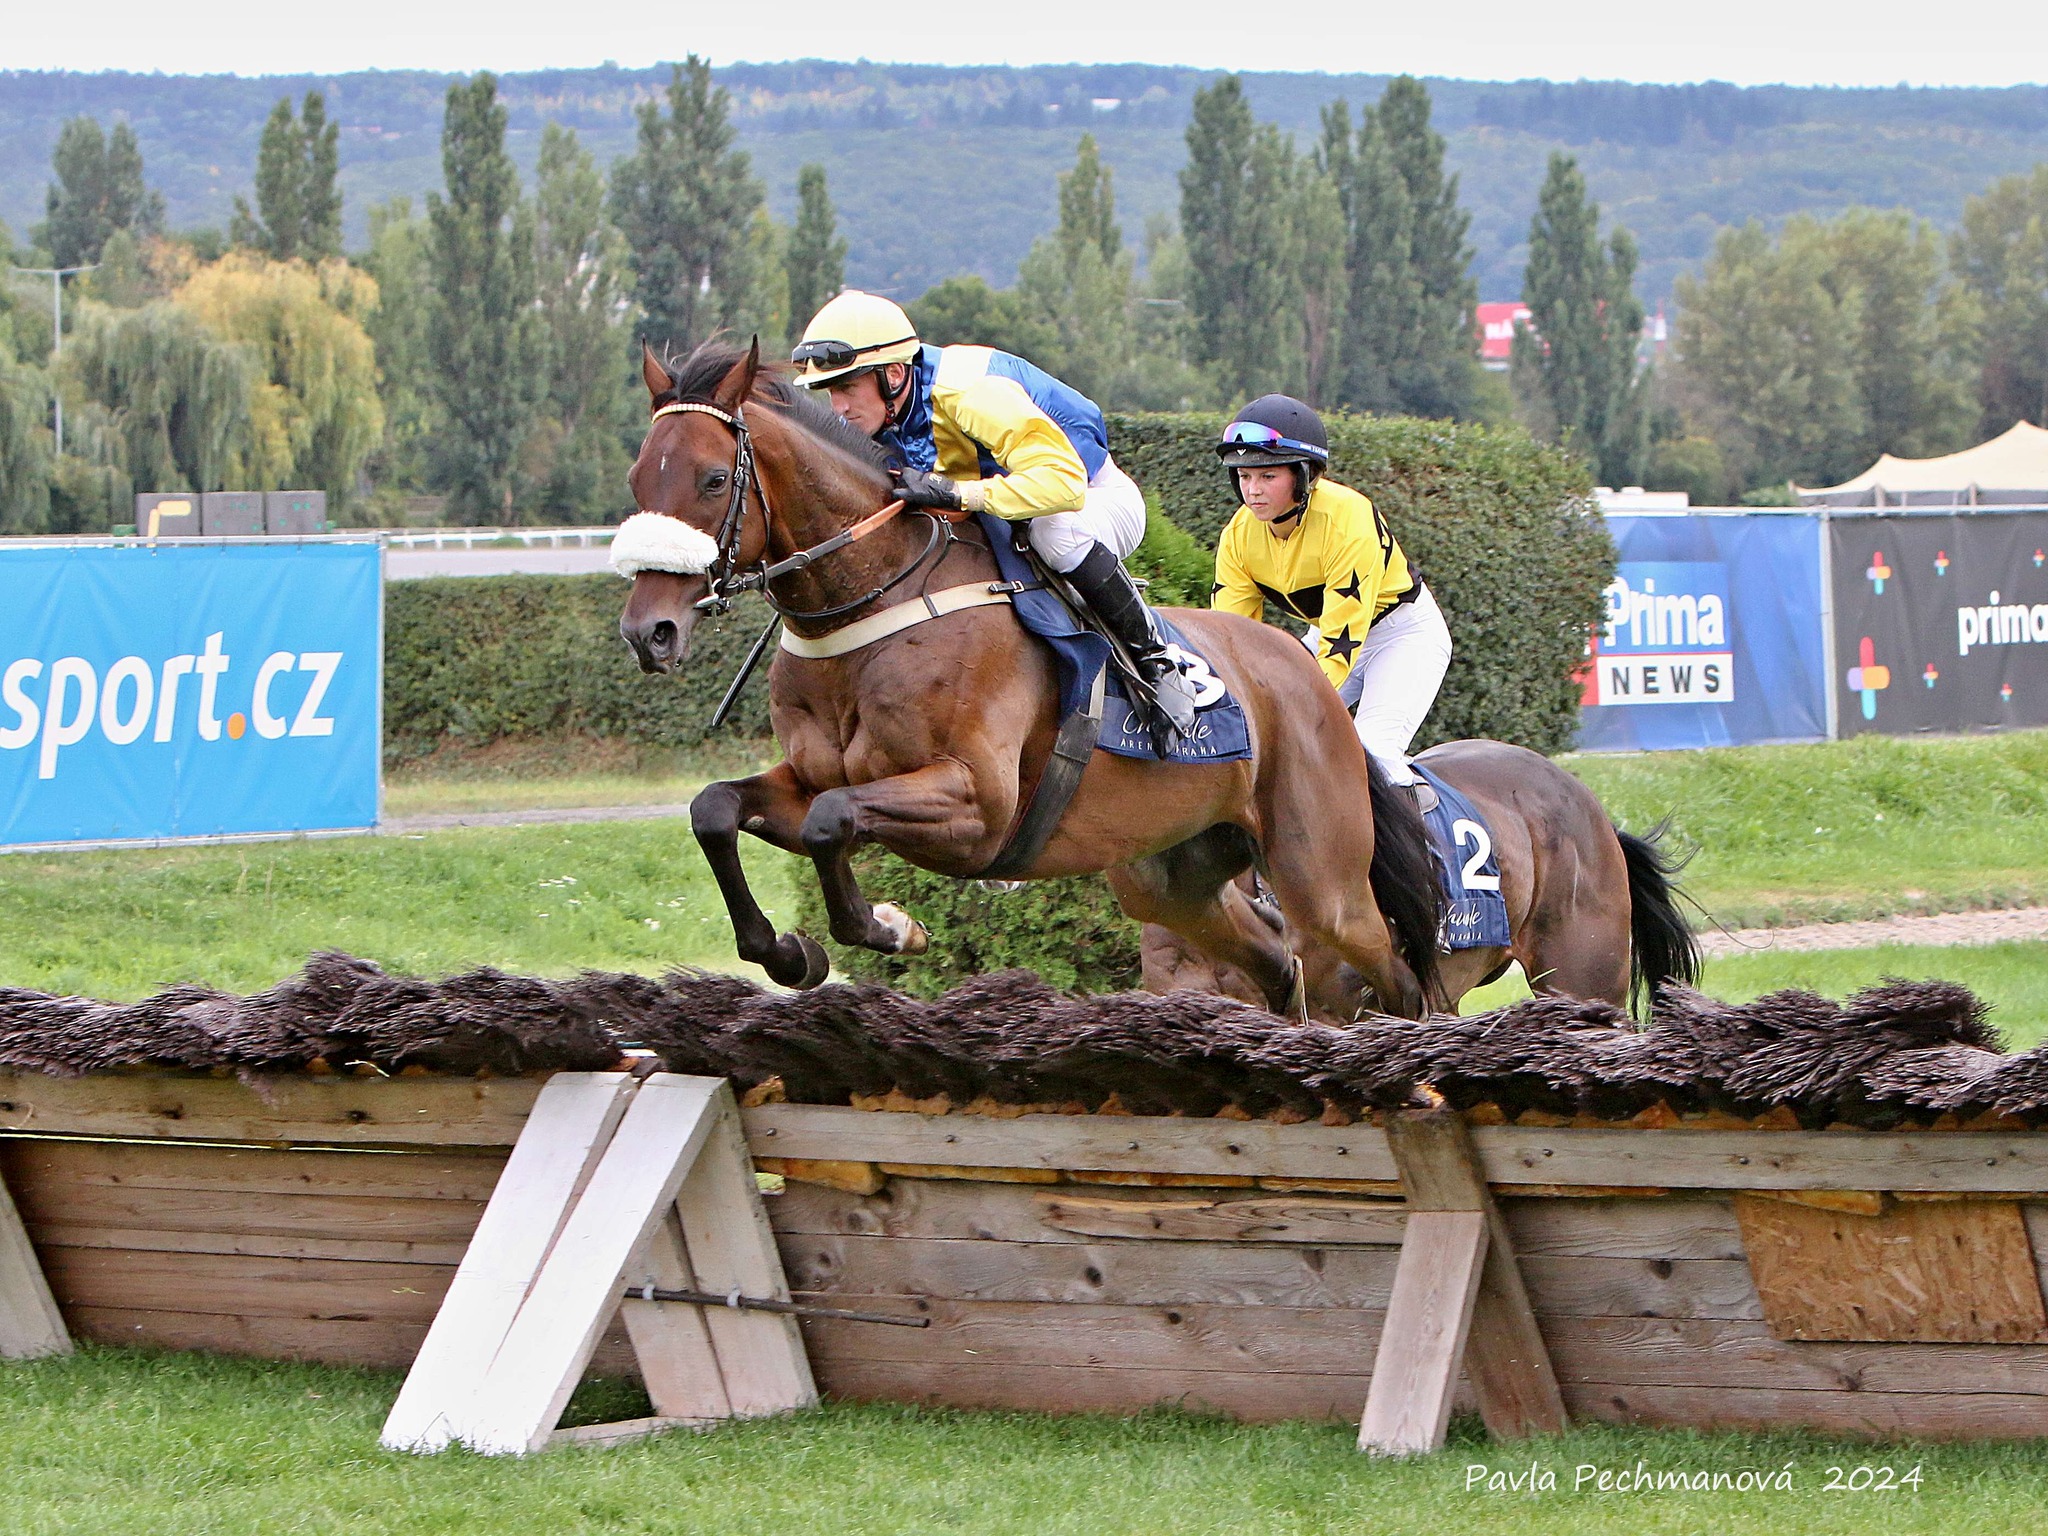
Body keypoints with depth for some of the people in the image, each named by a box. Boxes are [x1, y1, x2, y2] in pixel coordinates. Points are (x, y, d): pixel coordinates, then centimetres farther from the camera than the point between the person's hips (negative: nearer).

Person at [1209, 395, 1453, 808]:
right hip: (1326, 632, 7)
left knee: (1372, 750, -26)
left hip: (1406, 630, -7)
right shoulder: (1239, 535, -14)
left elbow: (1342, 639, -34)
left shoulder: (1349, 520, -33)